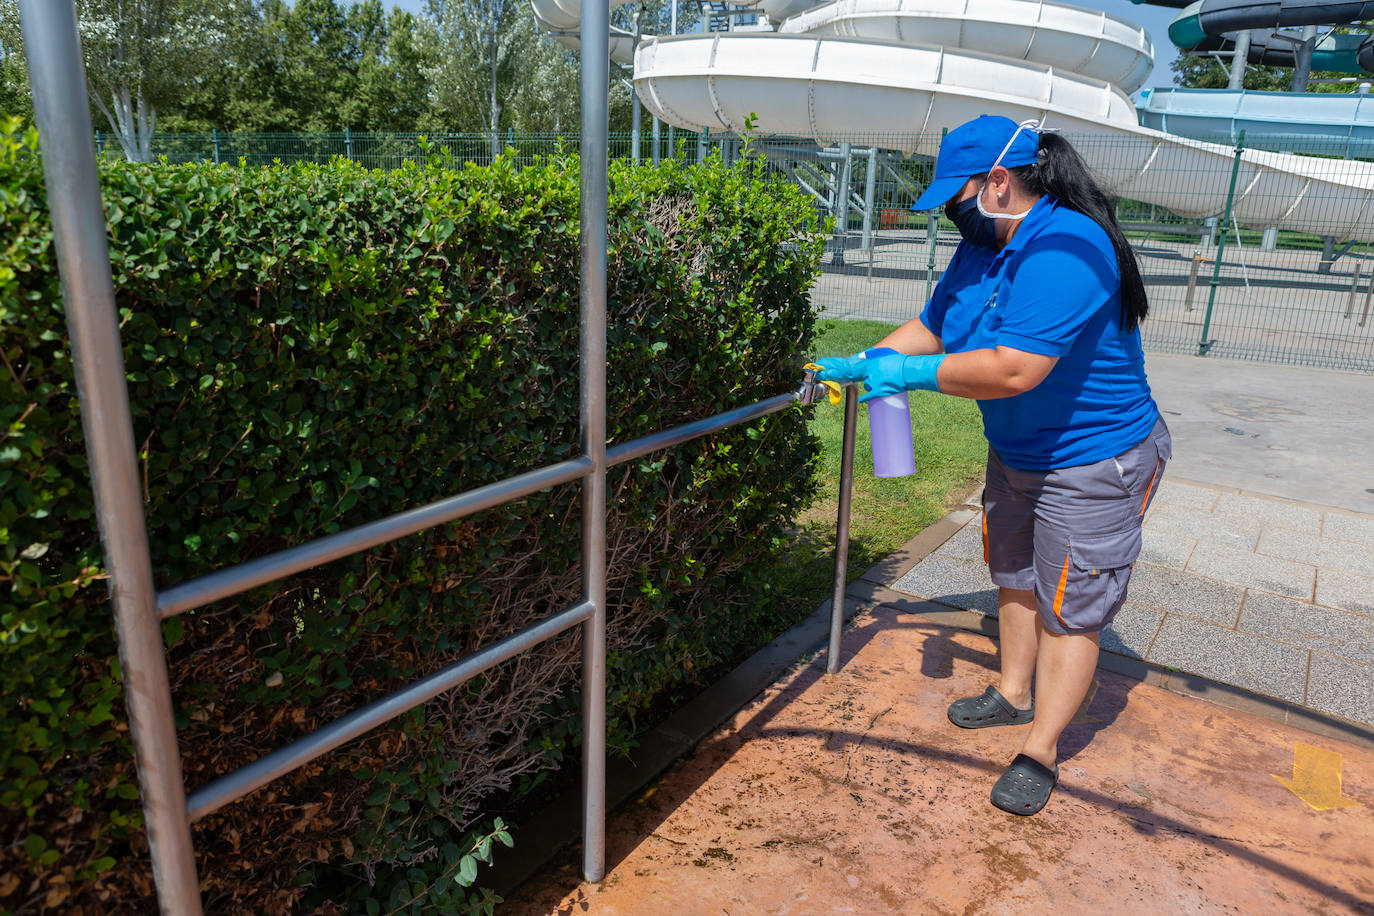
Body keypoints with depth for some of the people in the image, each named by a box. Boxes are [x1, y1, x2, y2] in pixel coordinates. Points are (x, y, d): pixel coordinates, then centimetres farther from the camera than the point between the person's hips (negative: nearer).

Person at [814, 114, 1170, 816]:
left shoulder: (1065, 248, -31)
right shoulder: (983, 244, 0)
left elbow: (1014, 369, -38)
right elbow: (930, 327, 10)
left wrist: (911, 373, -28)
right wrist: (859, 363, -3)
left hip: (1095, 463, -9)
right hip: (1016, 453, 9)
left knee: (1068, 609, 2)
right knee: (1015, 578, 22)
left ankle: (1041, 751, 16)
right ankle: (1014, 692, 42)